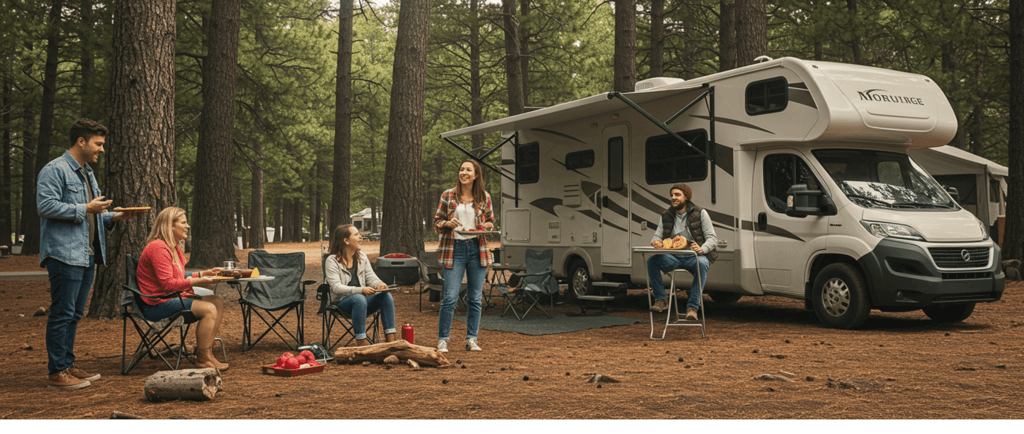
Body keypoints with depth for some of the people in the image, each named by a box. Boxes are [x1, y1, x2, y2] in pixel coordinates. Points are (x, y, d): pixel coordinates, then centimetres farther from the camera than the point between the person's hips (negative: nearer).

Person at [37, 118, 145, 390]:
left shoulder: (87, 173, 22)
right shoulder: (54, 170, -8)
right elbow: (46, 206, -18)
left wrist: (115, 217, 10)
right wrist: (85, 209, -16)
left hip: (87, 255, 9)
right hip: (64, 254, -9)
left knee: (74, 314, 14)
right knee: (62, 314, -6)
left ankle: (68, 365, 22)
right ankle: (57, 373, 0)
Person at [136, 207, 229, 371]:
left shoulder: (173, 247, 17)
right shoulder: (158, 248, -17)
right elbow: (167, 284, -23)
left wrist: (201, 274, 10)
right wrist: (196, 282, -25)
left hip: (172, 298, 11)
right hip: (157, 306, -11)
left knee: (218, 301, 1)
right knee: (208, 309, -24)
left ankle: (205, 352, -4)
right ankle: (203, 359, -16)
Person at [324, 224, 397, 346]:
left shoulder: (362, 257, 13)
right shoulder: (332, 261, -6)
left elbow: (371, 277, 10)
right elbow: (336, 287, -18)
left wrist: (379, 284, -16)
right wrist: (360, 290, -31)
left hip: (362, 297, 6)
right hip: (342, 302, -6)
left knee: (386, 296, -21)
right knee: (359, 299, -38)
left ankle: (390, 337, -24)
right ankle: (361, 341, -34)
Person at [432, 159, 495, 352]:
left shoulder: (484, 197, 7)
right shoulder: (448, 196, 3)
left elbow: (491, 221, 17)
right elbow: (436, 222, 7)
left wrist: (487, 226, -6)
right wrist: (447, 223, -14)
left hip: (477, 249, 2)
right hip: (454, 248, -2)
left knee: (475, 297, 6)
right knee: (450, 297, -7)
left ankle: (471, 339, 16)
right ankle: (442, 340, 4)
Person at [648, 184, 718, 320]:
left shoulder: (700, 213, 2)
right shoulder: (666, 216, 12)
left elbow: (712, 238, -2)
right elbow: (657, 236, 14)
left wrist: (702, 249, -23)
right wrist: (656, 242, -13)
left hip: (694, 257, -3)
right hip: (674, 257, 3)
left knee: (702, 264, -38)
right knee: (652, 261, -25)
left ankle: (692, 307, -35)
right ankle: (661, 300, -12)